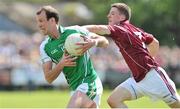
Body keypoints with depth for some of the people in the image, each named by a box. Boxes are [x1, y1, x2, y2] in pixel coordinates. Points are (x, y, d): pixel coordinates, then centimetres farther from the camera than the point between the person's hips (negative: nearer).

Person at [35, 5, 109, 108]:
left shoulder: (75, 31, -5)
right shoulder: (45, 47, 5)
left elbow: (105, 42, 1)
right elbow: (49, 78, -1)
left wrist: (93, 42, -22)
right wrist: (61, 64, -19)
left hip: (89, 81, -7)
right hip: (76, 88, 7)